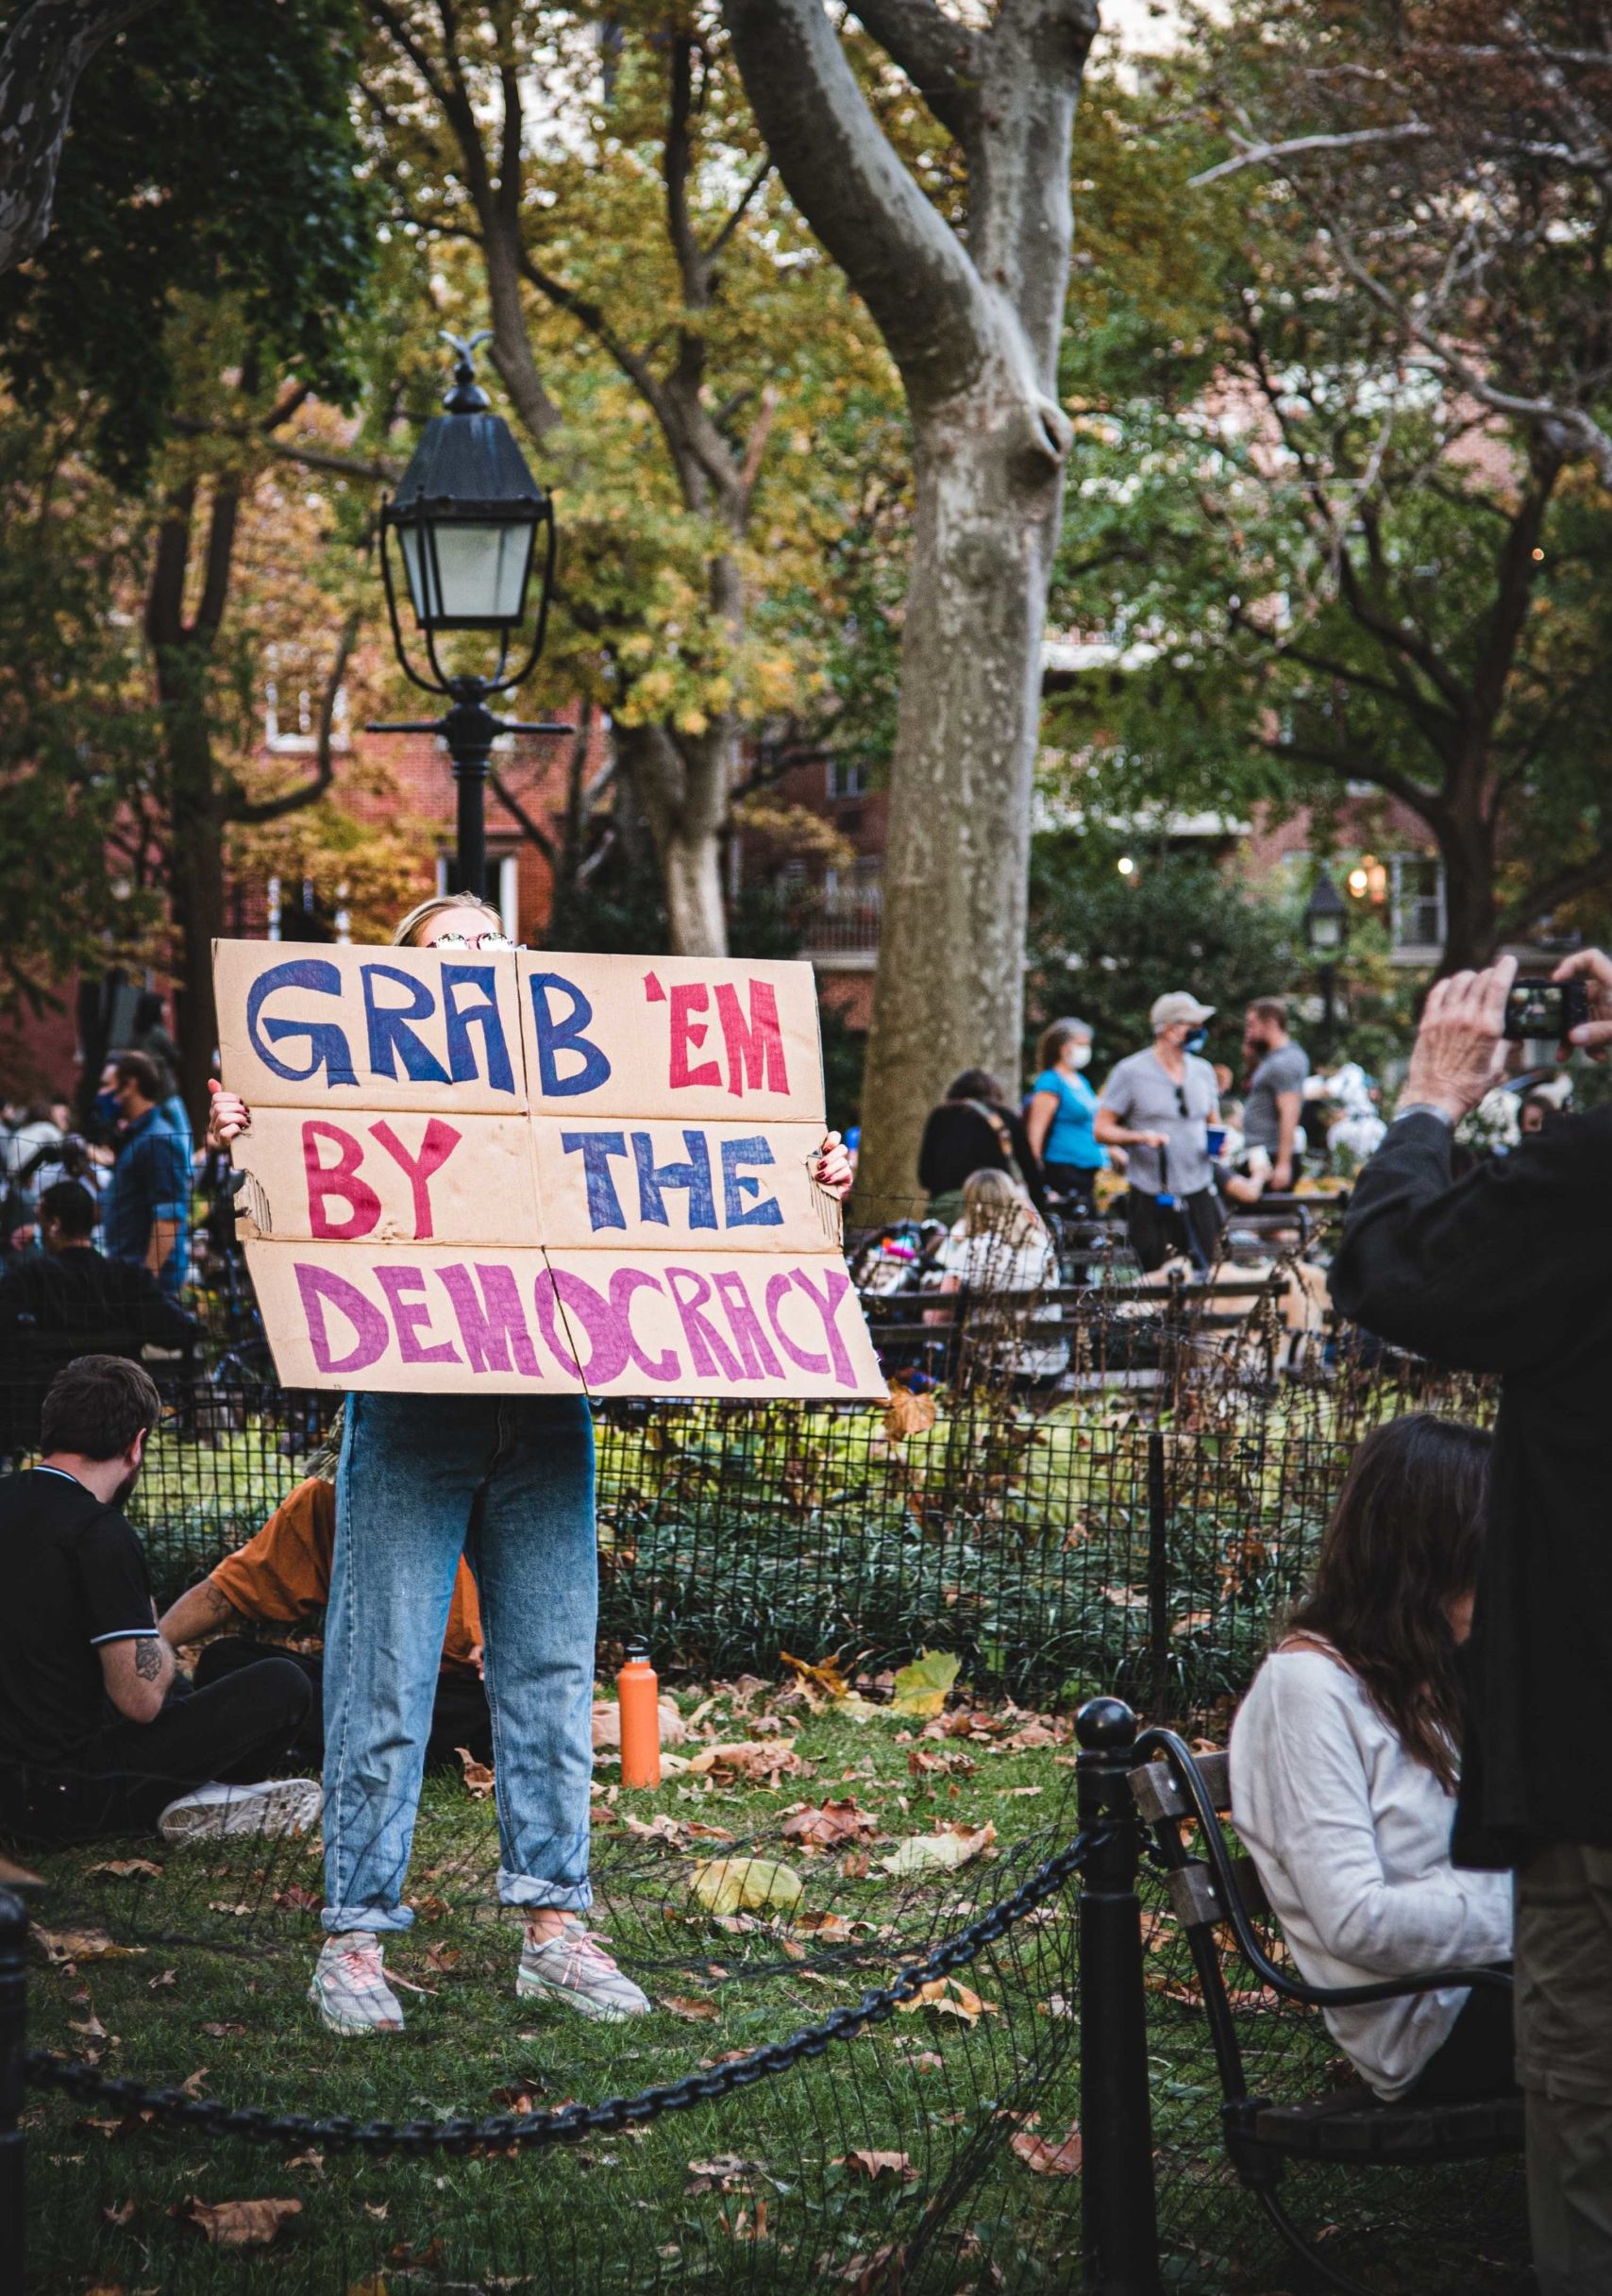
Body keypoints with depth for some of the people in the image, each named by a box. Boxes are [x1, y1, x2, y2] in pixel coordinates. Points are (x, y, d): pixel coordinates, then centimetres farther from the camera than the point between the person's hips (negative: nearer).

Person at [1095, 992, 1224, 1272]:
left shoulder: (1202, 1071, 12)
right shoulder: (1131, 1072, -3)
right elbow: (1101, 1130, -3)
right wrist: (1142, 1137, -20)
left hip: (1199, 1195, 4)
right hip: (1151, 1202, -4)